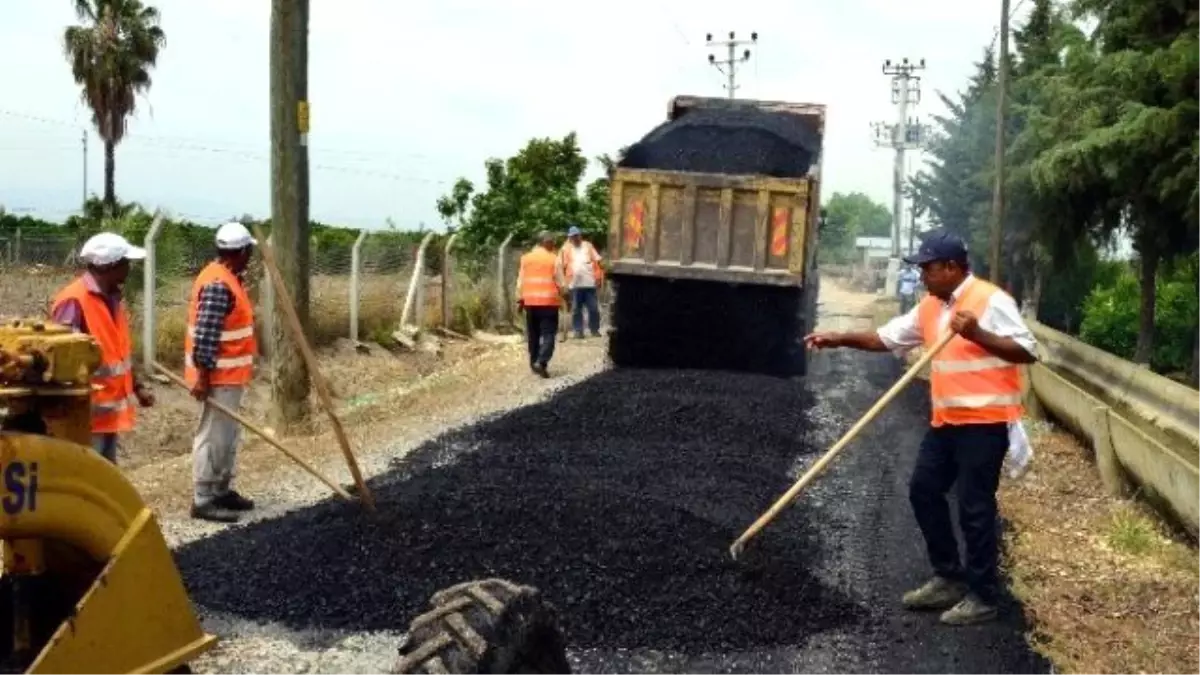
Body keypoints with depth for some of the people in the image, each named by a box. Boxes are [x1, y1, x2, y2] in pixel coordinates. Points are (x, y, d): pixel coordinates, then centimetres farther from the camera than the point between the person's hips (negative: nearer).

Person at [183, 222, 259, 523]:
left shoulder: (228, 279, 11)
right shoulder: (218, 284, -21)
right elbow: (205, 336, -25)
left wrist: (245, 366, 26)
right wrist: (203, 377, -25)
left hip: (231, 374, 10)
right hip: (218, 376, -10)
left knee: (229, 435, 16)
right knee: (213, 437, -4)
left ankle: (221, 491, 26)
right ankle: (203, 500, 2)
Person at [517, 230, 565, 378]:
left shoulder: (526, 258, 7)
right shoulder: (553, 258, -4)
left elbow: (521, 281, 8)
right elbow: (560, 282, -3)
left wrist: (520, 299, 13)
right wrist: (564, 295, 10)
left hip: (530, 301, 4)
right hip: (549, 301, -4)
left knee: (533, 334, 15)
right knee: (548, 334, -3)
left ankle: (534, 362, 21)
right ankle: (541, 362, -19)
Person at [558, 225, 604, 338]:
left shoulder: (588, 246, 10)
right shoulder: (566, 249, 5)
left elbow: (597, 262, 7)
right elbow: (562, 265, -1)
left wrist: (599, 277, -2)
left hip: (590, 282, 1)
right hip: (574, 283, -1)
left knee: (593, 308, 3)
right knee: (576, 309, 3)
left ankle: (595, 330, 12)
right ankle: (578, 331, 9)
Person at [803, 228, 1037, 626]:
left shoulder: (991, 301, -14)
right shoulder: (930, 307, 10)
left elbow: (1028, 351, -20)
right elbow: (888, 338, 15)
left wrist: (977, 333, -29)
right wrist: (840, 339, 4)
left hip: (985, 422, -9)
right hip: (947, 420, 9)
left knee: (974, 507, -3)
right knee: (923, 491, 12)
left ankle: (982, 597, 9)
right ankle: (949, 578, 24)